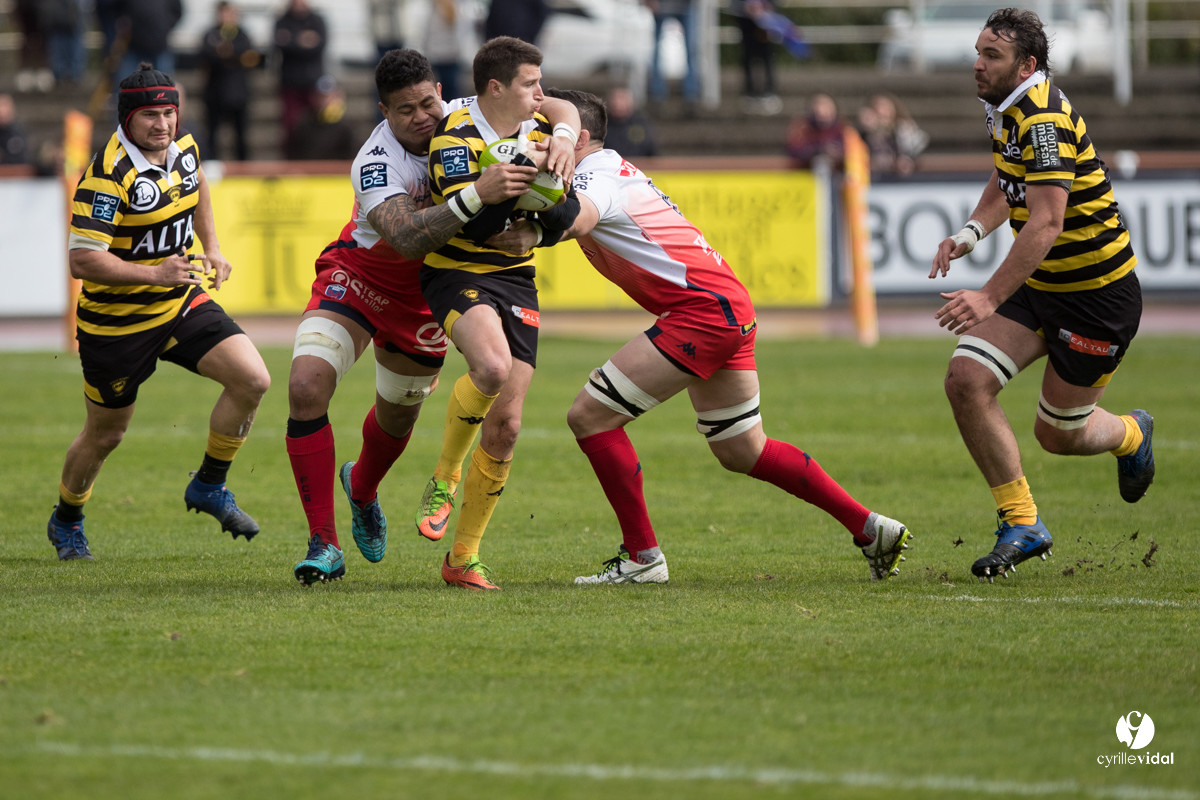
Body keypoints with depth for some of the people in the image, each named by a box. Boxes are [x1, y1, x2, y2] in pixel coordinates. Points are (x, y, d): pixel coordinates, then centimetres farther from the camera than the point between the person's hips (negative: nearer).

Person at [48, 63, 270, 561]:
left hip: (184, 302, 6)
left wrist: (212, 249, 16)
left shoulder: (183, 148, -2)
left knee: (252, 379, -13)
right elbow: (82, 260, -28)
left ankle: (209, 487, 7)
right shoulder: (108, 175, -24)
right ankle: (66, 523, 37)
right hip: (118, 323, -6)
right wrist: (155, 273, -34)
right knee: (106, 434, 10)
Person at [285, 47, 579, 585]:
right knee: (306, 388, -25)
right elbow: (405, 238, -48)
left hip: (426, 294, 4)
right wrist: (479, 194, -58)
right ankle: (324, 545, -19)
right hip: (359, 278, -4)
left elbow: (557, 108, -12)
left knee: (398, 415, 19)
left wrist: (561, 141, -36)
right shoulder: (376, 163, -33)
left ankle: (361, 488, 56)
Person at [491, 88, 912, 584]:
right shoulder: (614, 169, 20)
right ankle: (871, 530, 20)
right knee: (742, 453, 19)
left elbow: (577, 216, -34)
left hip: (703, 308, -10)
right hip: (730, 307, 10)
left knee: (589, 415, -9)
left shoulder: (594, 175, -11)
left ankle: (642, 556, -5)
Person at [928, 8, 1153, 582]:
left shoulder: (1046, 120, -26)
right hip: (1039, 285, 8)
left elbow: (1045, 223, -34)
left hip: (1097, 293, -8)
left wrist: (990, 298, -40)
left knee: (1058, 435, 3)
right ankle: (1021, 523, -2)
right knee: (967, 380, -12)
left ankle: (1130, 435, 39)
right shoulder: (1005, 112, 4)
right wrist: (971, 232, 2)